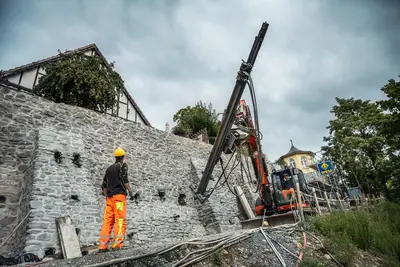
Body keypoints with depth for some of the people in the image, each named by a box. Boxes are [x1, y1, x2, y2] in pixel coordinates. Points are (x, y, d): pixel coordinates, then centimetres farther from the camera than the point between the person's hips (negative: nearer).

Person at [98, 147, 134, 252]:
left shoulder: (109, 168, 23)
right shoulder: (123, 165, 4)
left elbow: (104, 185, 22)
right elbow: (125, 180, -12)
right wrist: (130, 192, -10)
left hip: (110, 196, 7)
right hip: (119, 195, -7)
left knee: (107, 220, 4)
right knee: (120, 219, -10)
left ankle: (103, 245, 1)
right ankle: (117, 244, -17)